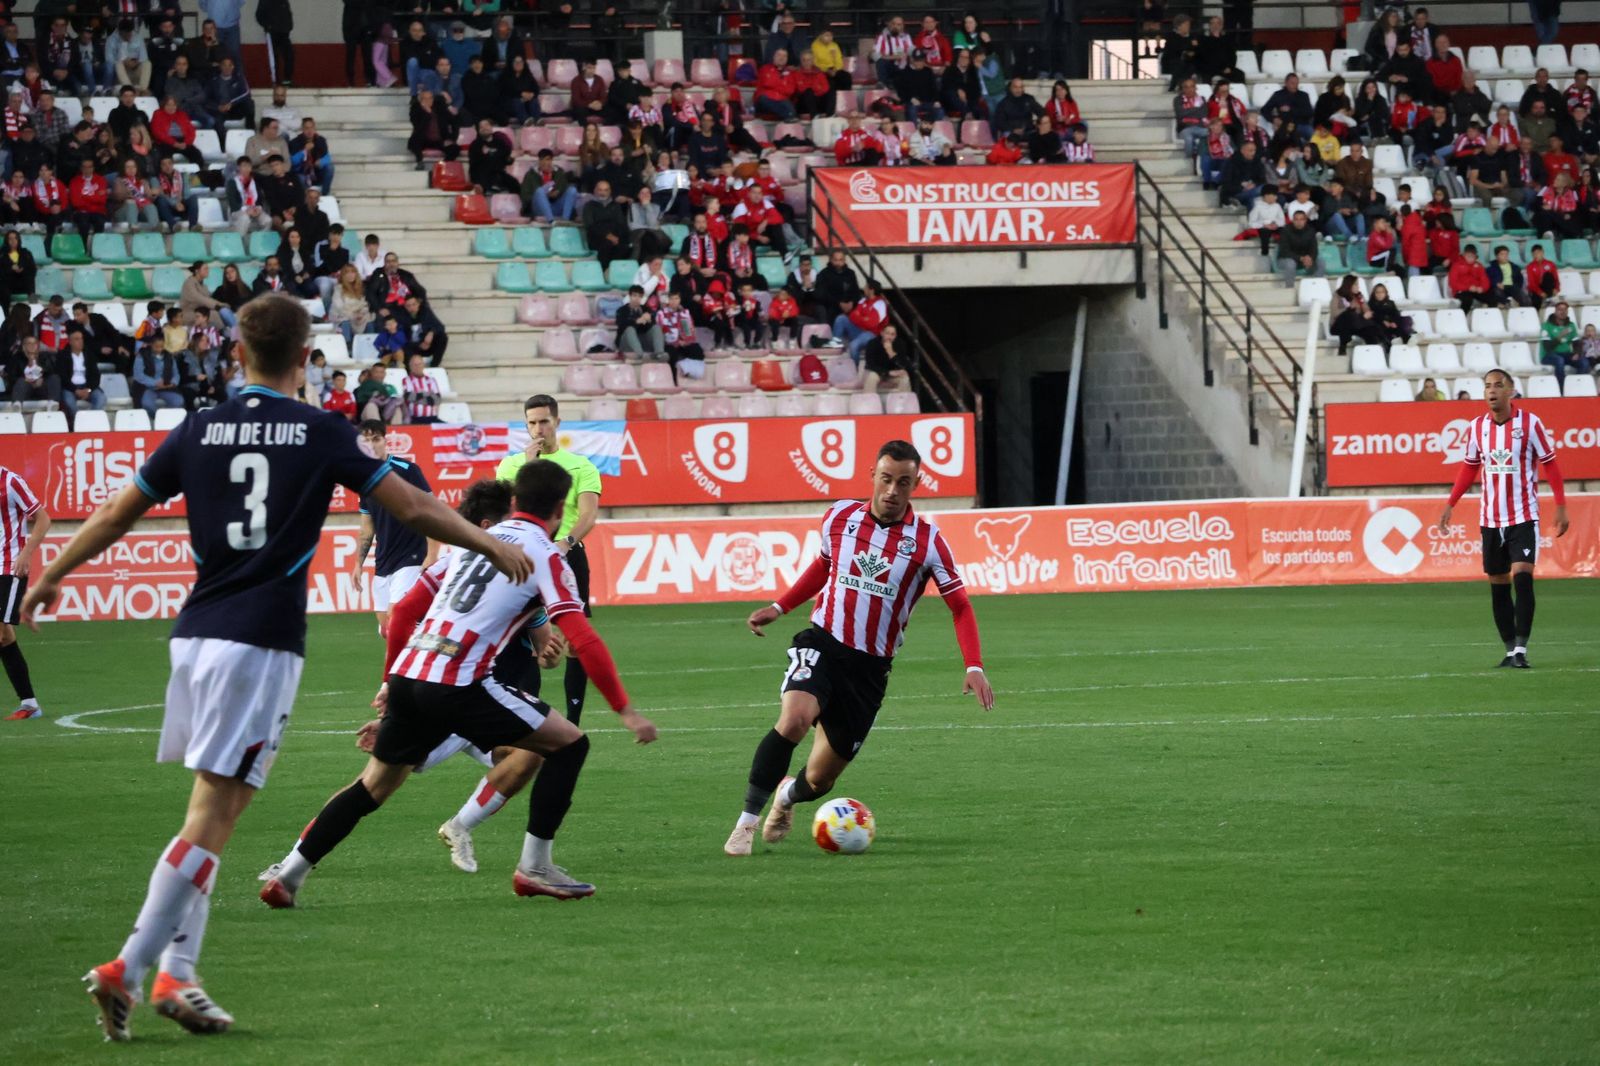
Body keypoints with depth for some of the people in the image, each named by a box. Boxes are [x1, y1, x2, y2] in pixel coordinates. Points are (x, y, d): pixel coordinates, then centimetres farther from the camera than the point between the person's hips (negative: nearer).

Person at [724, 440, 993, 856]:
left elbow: (960, 605, -2)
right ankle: (747, 822, -20)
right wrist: (778, 608, 17)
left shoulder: (927, 541, -7)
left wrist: (974, 667, -13)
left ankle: (787, 795, 43)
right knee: (794, 719, -32)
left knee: (821, 778, 4)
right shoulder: (840, 517, 1)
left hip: (870, 666, 0)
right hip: (822, 643, 0)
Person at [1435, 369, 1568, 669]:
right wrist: (1450, 505, 10)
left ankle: (1521, 649, -15)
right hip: (1490, 518, 4)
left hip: (1523, 517, -4)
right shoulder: (1478, 427, 3)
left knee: (1522, 576, -16)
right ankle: (1510, 650, 13)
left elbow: (1550, 464, -3)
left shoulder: (1530, 423, -8)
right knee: (1498, 585, 6)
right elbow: (1469, 468, 14)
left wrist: (1561, 506, -7)